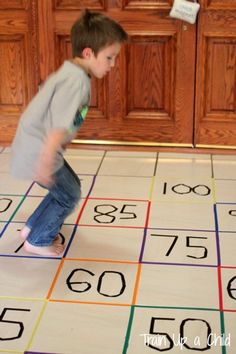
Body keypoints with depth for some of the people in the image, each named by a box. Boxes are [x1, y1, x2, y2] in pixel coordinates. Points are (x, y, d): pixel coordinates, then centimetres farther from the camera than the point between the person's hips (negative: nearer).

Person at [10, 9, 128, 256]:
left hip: (34, 147, 10)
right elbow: (59, 123, -31)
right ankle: (37, 242, 20)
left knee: (70, 186, 21)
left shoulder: (69, 73, 10)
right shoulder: (77, 79, -22)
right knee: (69, 196, 6)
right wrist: (46, 162, -36)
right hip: (38, 152, -10)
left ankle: (32, 228, 32)